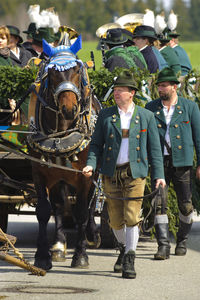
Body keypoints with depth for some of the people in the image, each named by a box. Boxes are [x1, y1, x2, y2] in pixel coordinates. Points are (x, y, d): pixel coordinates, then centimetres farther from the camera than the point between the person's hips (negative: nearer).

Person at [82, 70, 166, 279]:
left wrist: (158, 175, -2)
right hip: (111, 173, 2)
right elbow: (96, 144, 8)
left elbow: (154, 148, 6)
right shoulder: (105, 115, 6)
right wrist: (91, 165, -9)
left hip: (135, 173, -2)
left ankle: (129, 261, -5)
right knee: (116, 220, 7)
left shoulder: (146, 116, 4)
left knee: (132, 217, -10)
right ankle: (124, 248, 34)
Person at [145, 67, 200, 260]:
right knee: (159, 204, -9)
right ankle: (163, 246, -9)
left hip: (182, 163, -1)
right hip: (159, 162, 1)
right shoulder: (150, 108, 9)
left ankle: (182, 241, 25)